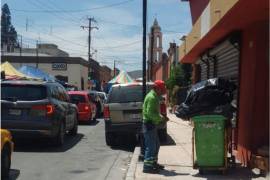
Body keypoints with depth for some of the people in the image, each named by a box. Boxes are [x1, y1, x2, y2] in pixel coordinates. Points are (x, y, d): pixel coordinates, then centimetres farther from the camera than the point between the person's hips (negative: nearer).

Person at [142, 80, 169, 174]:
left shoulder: (155, 96, 16)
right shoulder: (151, 97, -17)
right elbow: (150, 113, -24)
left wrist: (161, 117, 10)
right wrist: (161, 118, -16)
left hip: (152, 124, 11)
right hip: (149, 124, -11)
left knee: (156, 145, 17)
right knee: (151, 146, -8)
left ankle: (153, 163, 28)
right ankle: (147, 166, -3)